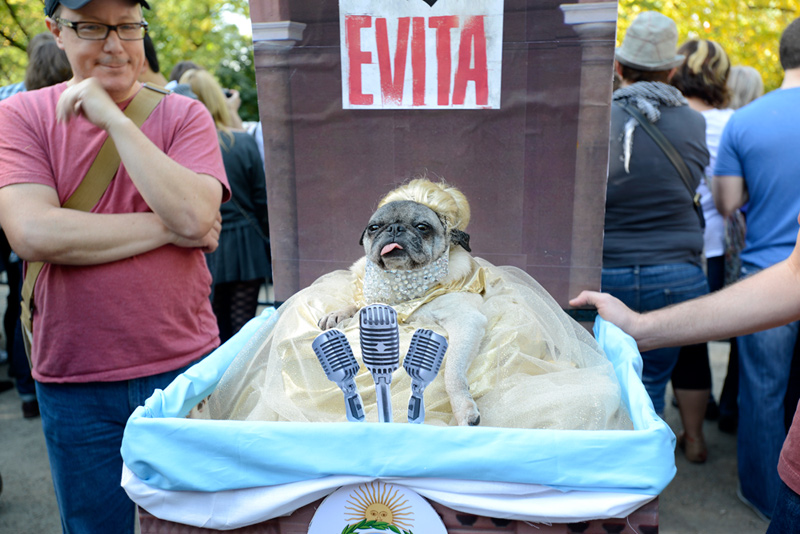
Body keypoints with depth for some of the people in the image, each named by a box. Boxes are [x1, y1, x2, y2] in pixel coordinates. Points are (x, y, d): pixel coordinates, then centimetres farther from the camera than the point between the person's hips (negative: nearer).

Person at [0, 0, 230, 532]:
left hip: (183, 367, 0)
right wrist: (167, 228, -15)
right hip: (73, 381, 1)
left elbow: (196, 216, -19)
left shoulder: (183, 115, -1)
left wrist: (113, 117, -17)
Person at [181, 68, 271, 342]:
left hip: (205, 251, 0)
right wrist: (268, 245, 10)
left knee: (216, 330, 13)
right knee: (243, 327, 8)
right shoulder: (244, 142, -5)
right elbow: (261, 199, -1)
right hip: (245, 246, 1)